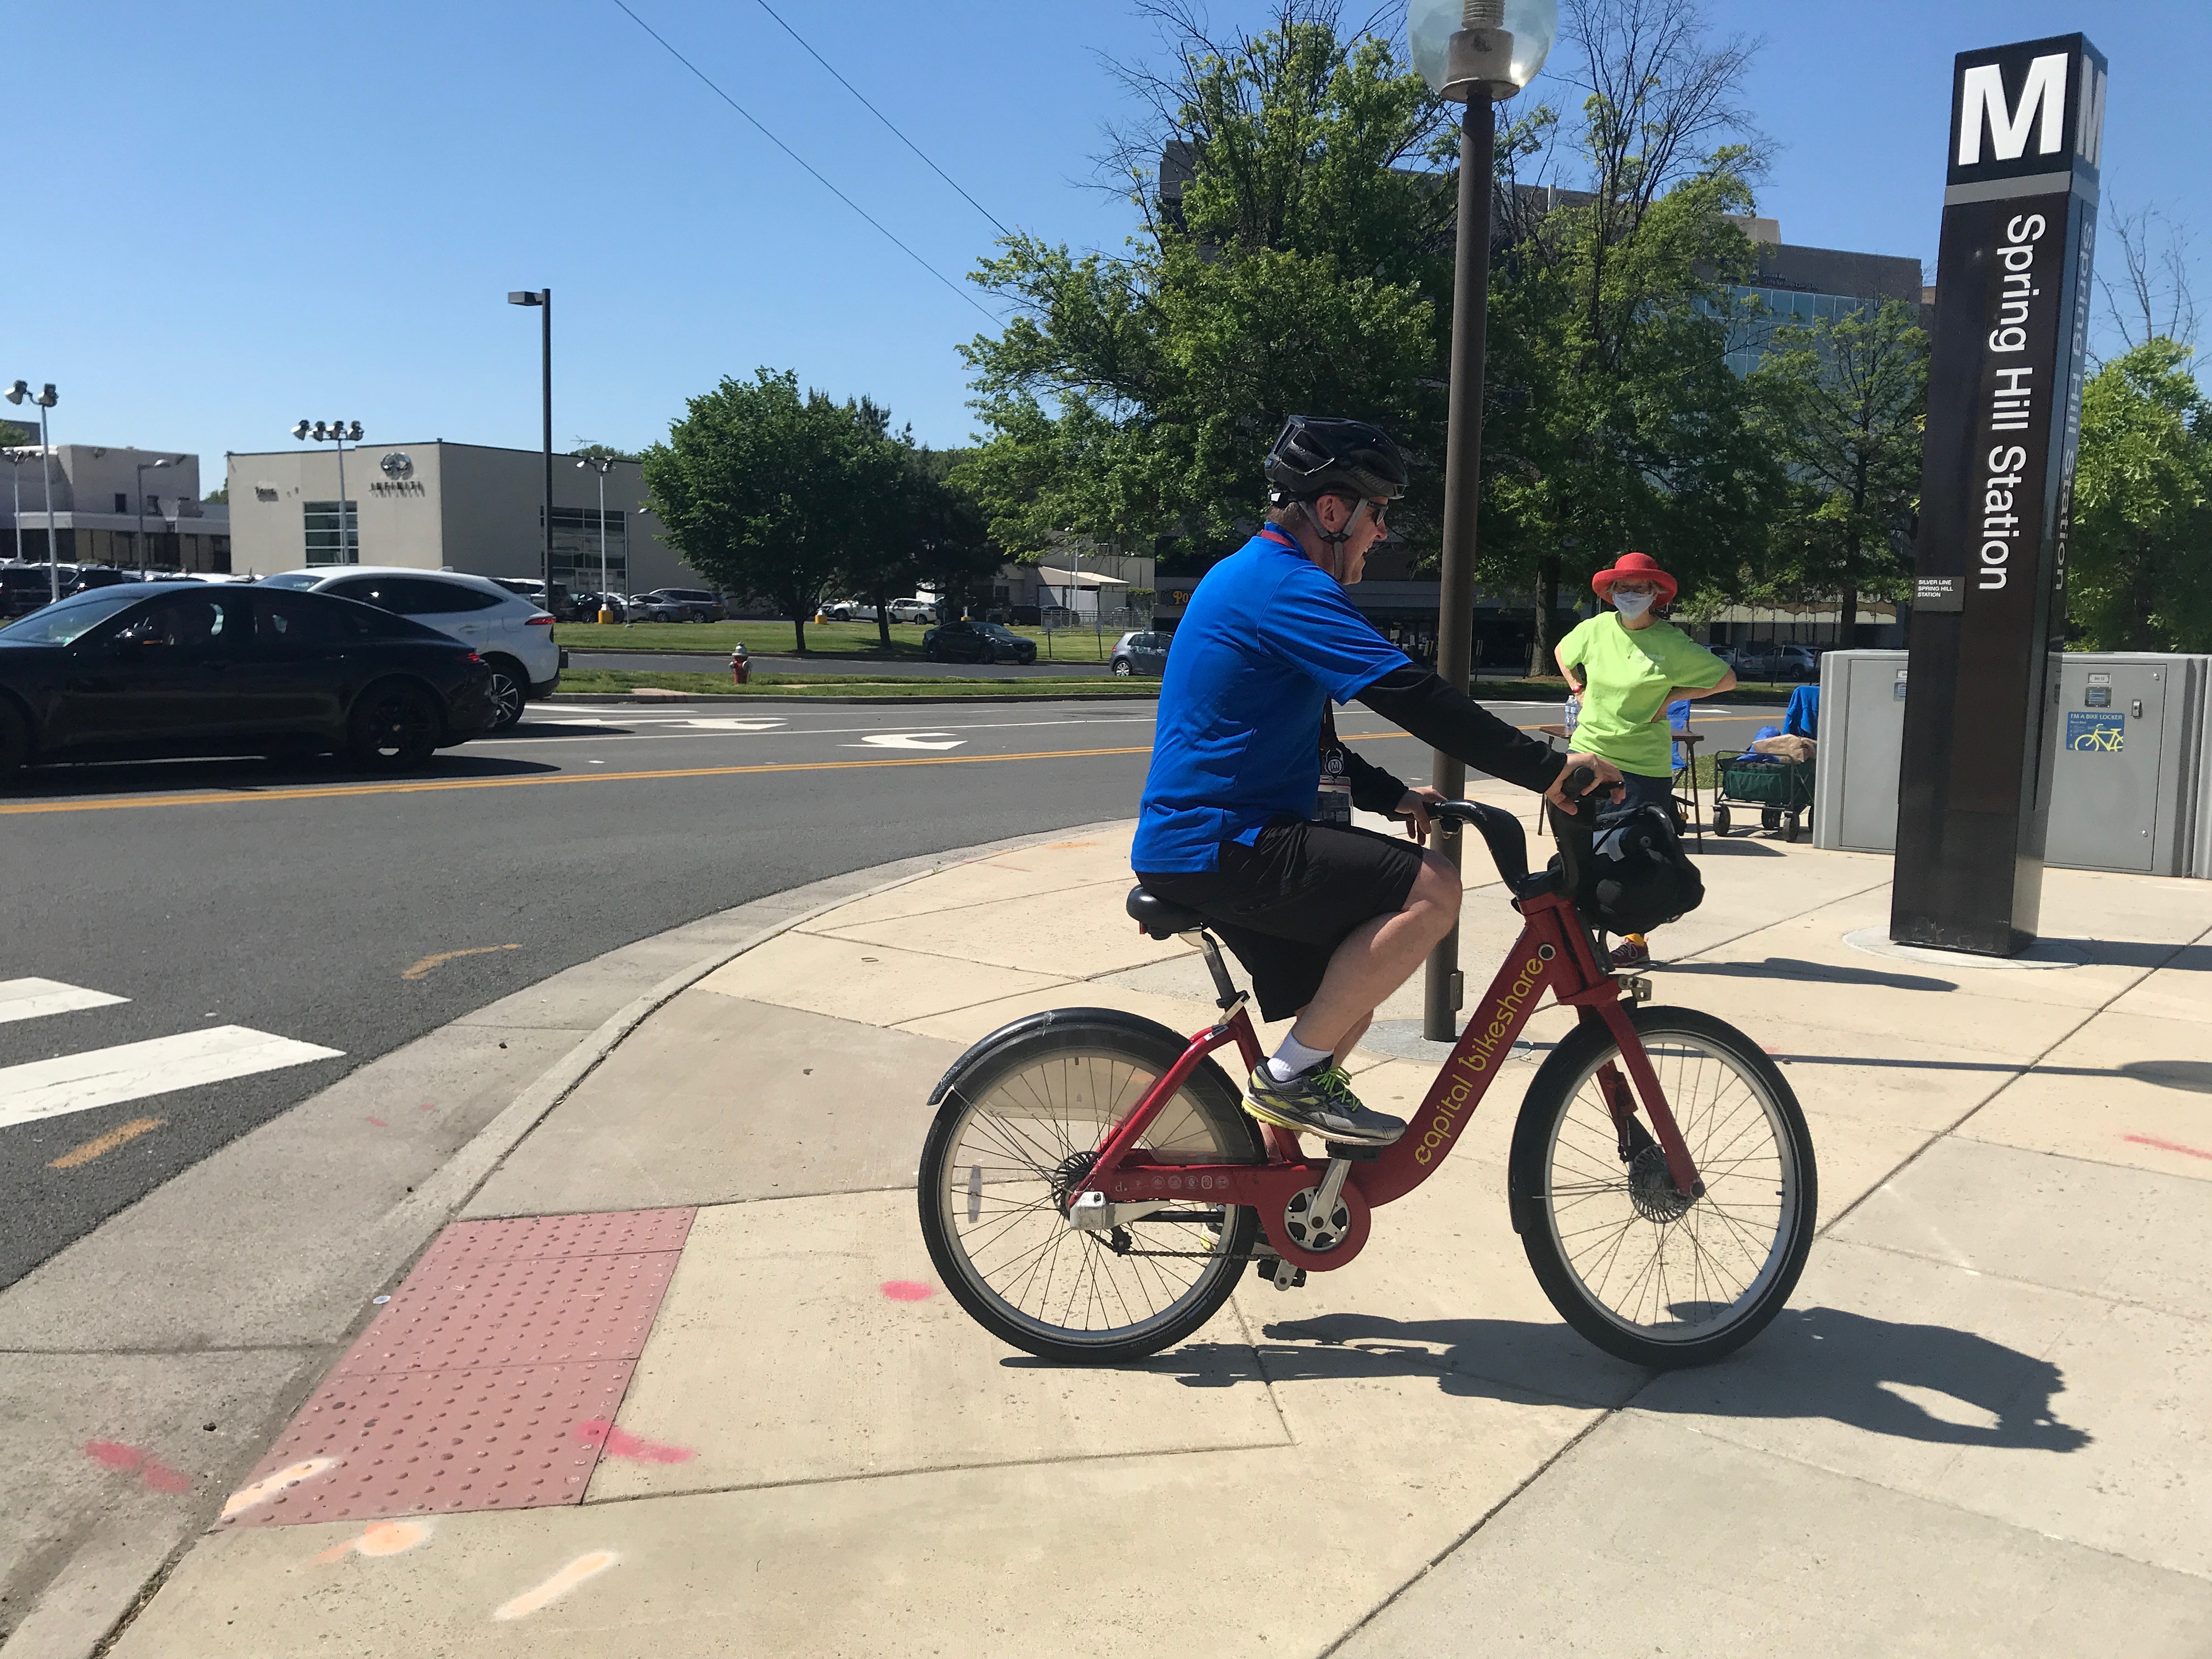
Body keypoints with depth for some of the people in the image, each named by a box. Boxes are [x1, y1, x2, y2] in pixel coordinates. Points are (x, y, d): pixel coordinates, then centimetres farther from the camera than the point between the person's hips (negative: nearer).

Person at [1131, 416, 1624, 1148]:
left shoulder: (1247, 575, 20)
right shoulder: (1285, 586, -14)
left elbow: (1311, 744, 25)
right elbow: (1411, 695, -22)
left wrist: (1397, 797, 15)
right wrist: (1550, 769, -18)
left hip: (1197, 842, 11)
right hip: (1216, 847, -11)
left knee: (1348, 998, 17)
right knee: (1431, 887, -20)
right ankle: (1293, 1075, -10)